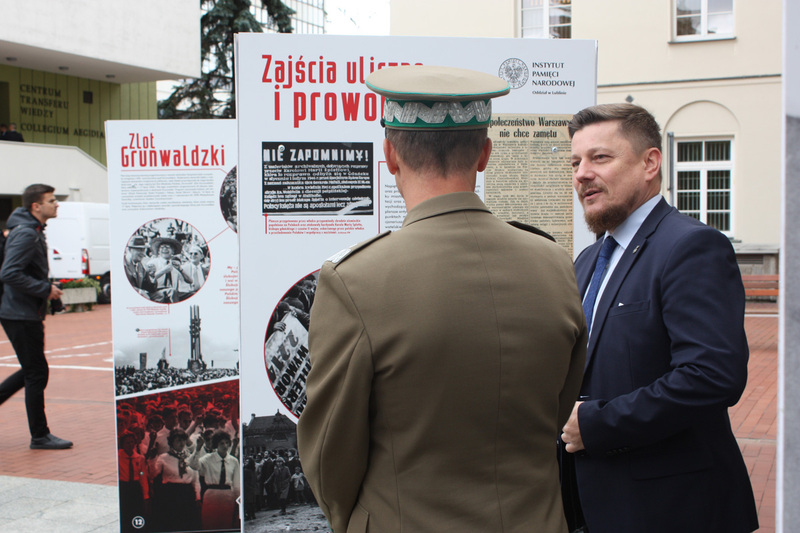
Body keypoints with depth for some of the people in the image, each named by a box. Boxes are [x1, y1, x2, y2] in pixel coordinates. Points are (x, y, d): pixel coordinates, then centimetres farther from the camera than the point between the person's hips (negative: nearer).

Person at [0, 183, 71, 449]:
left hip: (26, 314, 10)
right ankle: (40, 436, 8)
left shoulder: (34, 231, 14)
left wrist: (47, 286, 9)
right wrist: (46, 289, -20)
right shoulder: (25, 233, -18)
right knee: (37, 373, -2)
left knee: (31, 371, 17)